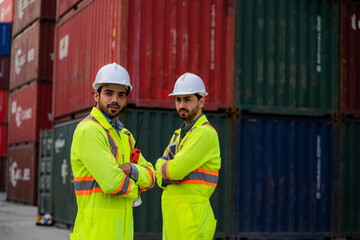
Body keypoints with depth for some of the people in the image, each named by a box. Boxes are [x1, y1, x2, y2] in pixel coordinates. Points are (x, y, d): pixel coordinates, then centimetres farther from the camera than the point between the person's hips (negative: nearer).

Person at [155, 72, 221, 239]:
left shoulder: (205, 133, -10)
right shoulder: (179, 134, 20)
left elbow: (175, 170, -20)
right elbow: (160, 177, 16)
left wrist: (161, 164, 3)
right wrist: (168, 175, -8)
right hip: (173, 217, 9)